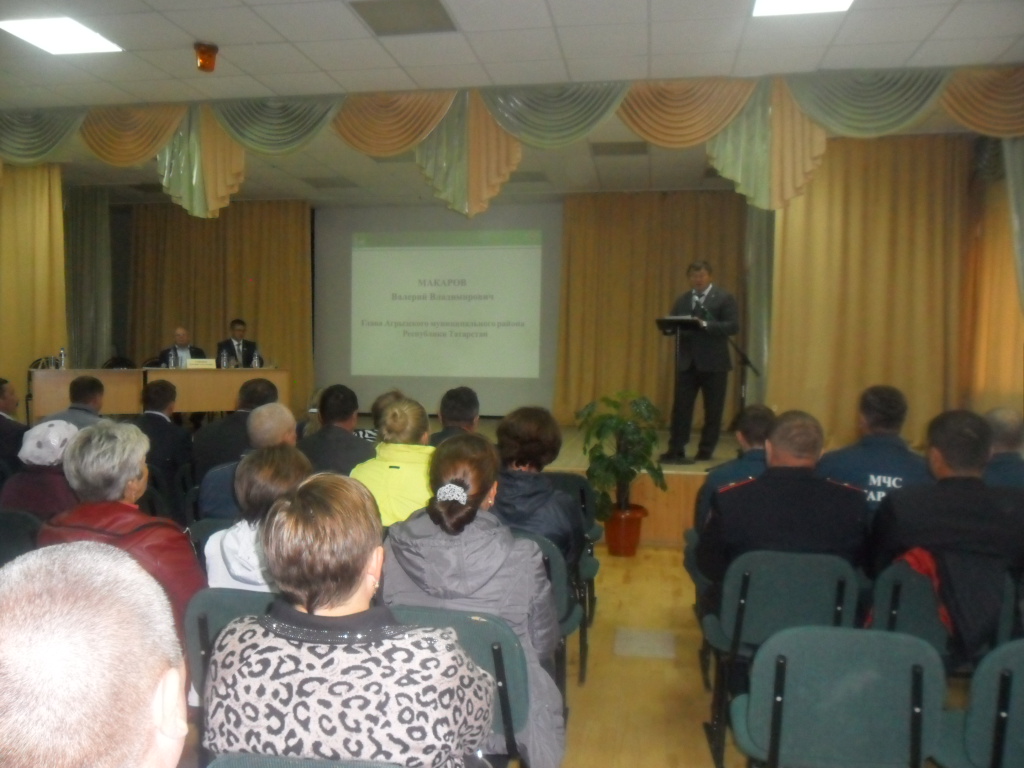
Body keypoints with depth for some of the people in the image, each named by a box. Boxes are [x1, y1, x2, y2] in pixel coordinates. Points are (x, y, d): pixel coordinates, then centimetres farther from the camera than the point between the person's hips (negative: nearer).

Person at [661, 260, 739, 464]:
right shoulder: (682, 300, 12)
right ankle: (676, 450, 3)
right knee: (681, 406, -1)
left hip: (713, 363, -3)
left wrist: (705, 325, -23)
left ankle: (706, 450, 16)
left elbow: (733, 326, -11)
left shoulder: (724, 298, -1)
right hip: (686, 362, 3)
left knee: (713, 410, 4)